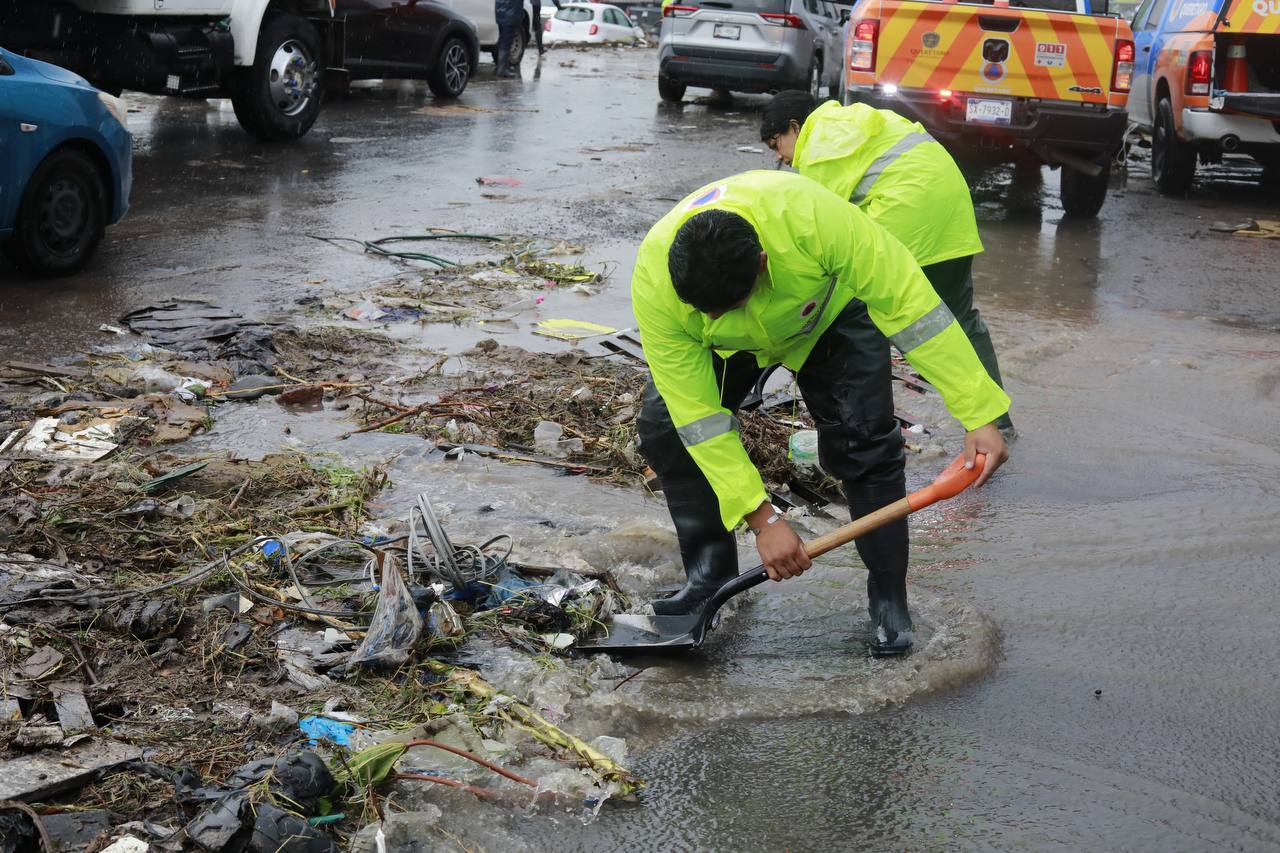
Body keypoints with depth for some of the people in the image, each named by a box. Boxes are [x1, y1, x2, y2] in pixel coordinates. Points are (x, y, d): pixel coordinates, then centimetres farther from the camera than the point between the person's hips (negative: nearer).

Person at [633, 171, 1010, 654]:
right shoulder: (653, 286, -37)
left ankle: (889, 600, -3)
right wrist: (763, 518, -33)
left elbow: (909, 301, -37)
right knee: (665, 427, -13)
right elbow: (699, 414, -31)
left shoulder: (812, 216, -45)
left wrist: (978, 415, -38)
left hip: (831, 313, -2)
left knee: (861, 439, -18)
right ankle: (710, 577, 3)